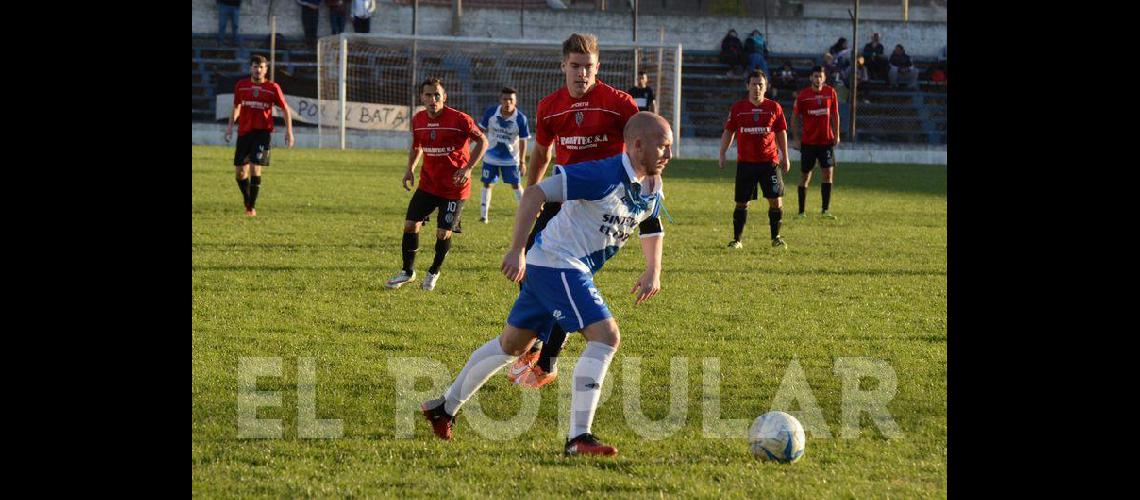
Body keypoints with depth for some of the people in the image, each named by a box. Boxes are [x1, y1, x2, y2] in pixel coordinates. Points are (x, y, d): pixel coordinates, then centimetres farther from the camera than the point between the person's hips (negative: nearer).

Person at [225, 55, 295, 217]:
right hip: (244, 131, 3)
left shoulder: (273, 88, -3)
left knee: (255, 167, -15)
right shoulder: (241, 86, 5)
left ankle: (251, 207, -5)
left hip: (263, 131, -3)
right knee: (240, 170, 4)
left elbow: (285, 108, 4)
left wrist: (289, 130, -4)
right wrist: (230, 125, 10)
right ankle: (247, 202, 25)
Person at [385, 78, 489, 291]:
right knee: (410, 224, -1)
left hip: (454, 187, -4)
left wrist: (468, 168, -17)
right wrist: (410, 168, 2)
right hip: (428, 183, 4)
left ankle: (434, 272, 23)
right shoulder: (418, 120, -1)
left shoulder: (459, 119, -17)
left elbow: (482, 141, -8)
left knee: (443, 233, -2)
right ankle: (408, 271, 18)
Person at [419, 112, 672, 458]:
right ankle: (578, 438, -20)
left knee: (511, 344, 19)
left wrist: (653, 272, 11)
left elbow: (651, 227, 25)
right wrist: (517, 250, -26)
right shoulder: (605, 175, -23)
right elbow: (536, 193, -24)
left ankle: (444, 407, 33)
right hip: (557, 263, -10)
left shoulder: (651, 188, 4)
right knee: (606, 336, -20)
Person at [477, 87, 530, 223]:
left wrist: (522, 162, -8)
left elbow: (523, 141, -9)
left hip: (510, 158, -2)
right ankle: (483, 215, 11)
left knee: (515, 184, -1)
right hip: (491, 156, 2)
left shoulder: (520, 119, -18)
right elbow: (481, 130, -1)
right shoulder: (491, 113, -15)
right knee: (487, 183, 4)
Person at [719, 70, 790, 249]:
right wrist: (722, 155, 3)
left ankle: (776, 237, 11)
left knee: (776, 200, -4)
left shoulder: (774, 107, 3)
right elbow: (728, 132, 9)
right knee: (741, 202, 2)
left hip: (769, 162, 0)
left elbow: (781, 133, 9)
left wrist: (785, 157, 9)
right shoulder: (738, 108, 3)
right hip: (745, 162, 0)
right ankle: (736, 239, 12)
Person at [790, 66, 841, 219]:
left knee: (828, 172, -8)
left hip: (826, 140, 2)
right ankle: (801, 211, 11)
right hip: (808, 142, -2)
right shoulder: (803, 95, -6)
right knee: (805, 176, 3)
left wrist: (836, 135, 7)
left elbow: (835, 114, 10)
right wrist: (795, 138, -3)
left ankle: (825, 210, -2)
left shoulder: (830, 92, 1)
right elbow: (794, 117, 1)